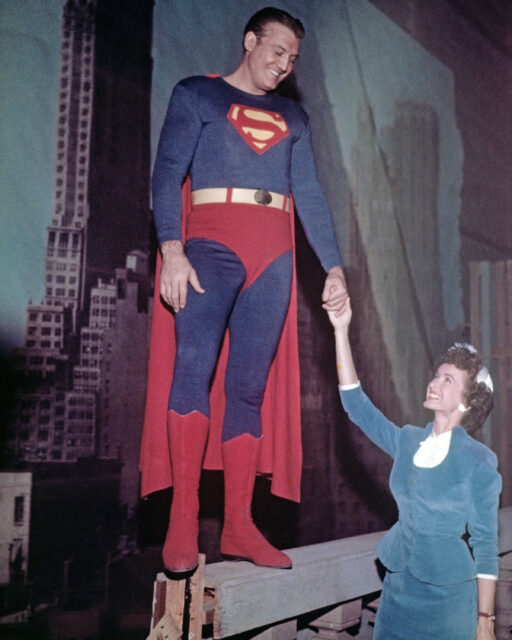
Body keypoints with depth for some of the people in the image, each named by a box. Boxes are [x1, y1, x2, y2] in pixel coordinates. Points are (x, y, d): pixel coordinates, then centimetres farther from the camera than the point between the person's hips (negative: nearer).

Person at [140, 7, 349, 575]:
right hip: (212, 240, -4)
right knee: (195, 364, -23)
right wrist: (171, 249, -15)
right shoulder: (196, 94, 11)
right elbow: (167, 173, -1)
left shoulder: (292, 117, 22)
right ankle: (183, 519, -23)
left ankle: (237, 526, 2)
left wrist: (333, 267, 8)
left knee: (250, 385, 0)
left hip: (274, 253, 4)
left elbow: (310, 196, 18)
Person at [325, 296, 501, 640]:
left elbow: (485, 543, -9)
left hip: (448, 591, -5)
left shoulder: (479, 461, -11)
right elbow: (356, 403, 0)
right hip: (399, 584, 5)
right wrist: (341, 330, -5)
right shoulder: (408, 441, 4)